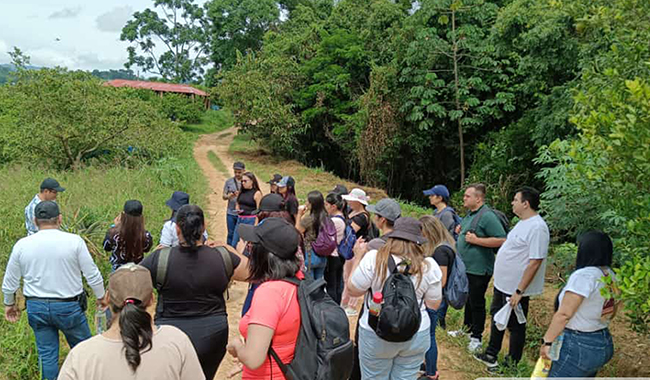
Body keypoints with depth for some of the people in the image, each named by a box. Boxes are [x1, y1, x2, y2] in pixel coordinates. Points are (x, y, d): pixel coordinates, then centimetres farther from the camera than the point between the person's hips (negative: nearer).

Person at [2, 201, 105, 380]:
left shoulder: (22, 245, -4)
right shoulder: (74, 241, -13)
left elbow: (9, 282, 7)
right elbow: (92, 275, -7)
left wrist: (9, 303, 25)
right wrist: (100, 297, 9)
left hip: (36, 307, 3)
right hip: (69, 306, -3)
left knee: (46, 354, 15)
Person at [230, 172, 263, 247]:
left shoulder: (257, 193, -8)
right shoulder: (241, 192, 10)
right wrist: (238, 210, -1)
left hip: (250, 220, -6)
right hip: (240, 219, 6)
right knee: (233, 244, 7)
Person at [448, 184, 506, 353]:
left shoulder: (488, 216, -20)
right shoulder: (470, 215, 10)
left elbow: (501, 240, -25)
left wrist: (476, 240, -24)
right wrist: (460, 231, 7)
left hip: (478, 269, -9)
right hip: (465, 267, 9)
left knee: (476, 303, 3)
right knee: (468, 300, 22)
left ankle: (477, 337, 17)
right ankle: (467, 328, 38)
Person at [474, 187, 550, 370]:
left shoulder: (537, 227, -24)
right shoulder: (524, 223, 7)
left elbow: (535, 262, -27)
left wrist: (519, 291, -25)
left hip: (516, 289, -10)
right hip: (502, 284, 10)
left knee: (515, 326, 8)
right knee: (497, 318, 22)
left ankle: (512, 365, 26)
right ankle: (491, 355, 40)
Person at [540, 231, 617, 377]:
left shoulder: (584, 275, -22)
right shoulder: (611, 276, 5)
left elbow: (564, 314, -24)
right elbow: (611, 313, 18)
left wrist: (547, 341, -17)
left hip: (578, 346, -8)